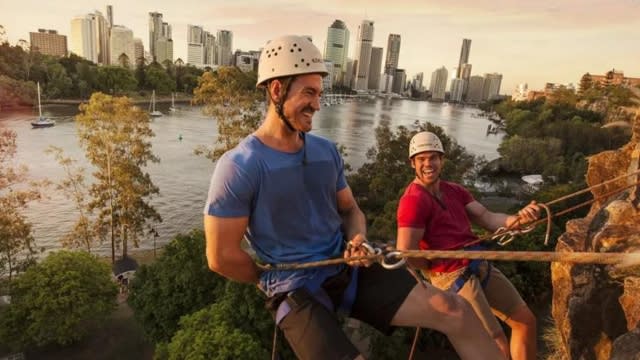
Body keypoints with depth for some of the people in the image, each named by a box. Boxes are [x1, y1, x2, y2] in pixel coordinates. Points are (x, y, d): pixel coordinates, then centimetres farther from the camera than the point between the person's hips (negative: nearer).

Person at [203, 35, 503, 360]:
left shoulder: (326, 151, 5)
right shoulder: (239, 166, -14)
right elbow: (221, 257, -12)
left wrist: (357, 240, -7)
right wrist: (277, 282, 1)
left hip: (347, 269, 5)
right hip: (297, 292, -5)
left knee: (456, 311, -5)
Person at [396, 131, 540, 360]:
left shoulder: (455, 191, 14)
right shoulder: (413, 199, -16)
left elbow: (486, 218, 3)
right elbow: (406, 253, -23)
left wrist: (517, 218, -17)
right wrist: (436, 269, -6)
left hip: (481, 266, 9)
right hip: (453, 276, -9)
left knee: (526, 320, 18)